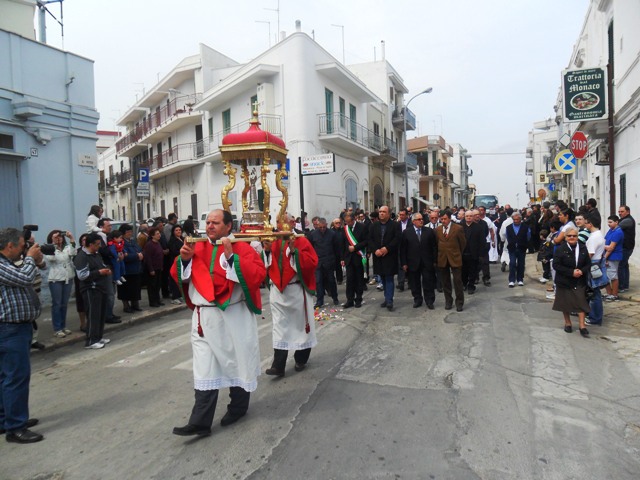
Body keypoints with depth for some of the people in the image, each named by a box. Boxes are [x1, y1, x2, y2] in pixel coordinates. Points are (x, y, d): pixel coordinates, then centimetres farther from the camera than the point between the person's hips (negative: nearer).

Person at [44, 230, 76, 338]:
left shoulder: (67, 248, 6)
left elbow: (73, 253, -13)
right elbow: (51, 258, -20)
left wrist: (72, 239, -21)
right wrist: (53, 243, -21)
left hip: (68, 279, 4)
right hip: (55, 280, -3)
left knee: (64, 304, 11)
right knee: (56, 304, 0)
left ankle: (63, 326, 21)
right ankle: (57, 329, 5)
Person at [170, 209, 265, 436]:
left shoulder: (241, 248, -6)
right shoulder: (197, 248, 7)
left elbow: (259, 274, -20)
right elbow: (178, 276, 9)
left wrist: (232, 257, -25)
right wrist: (184, 258, -10)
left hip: (234, 317, -3)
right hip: (205, 317, 3)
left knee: (236, 362, 13)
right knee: (204, 369, 3)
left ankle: (238, 407, 34)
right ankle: (200, 422, 7)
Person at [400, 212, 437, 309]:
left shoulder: (429, 231, 2)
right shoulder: (406, 232, 0)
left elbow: (434, 247, 3)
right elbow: (403, 249, -1)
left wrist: (434, 261, -2)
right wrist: (404, 263, -5)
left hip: (427, 262, 0)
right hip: (413, 263, 0)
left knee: (428, 283, 5)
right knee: (415, 283, 10)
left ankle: (429, 301, 17)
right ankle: (417, 300, 24)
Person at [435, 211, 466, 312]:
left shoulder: (458, 228, -7)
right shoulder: (438, 229, 3)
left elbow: (463, 243, 3)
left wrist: (458, 254, 11)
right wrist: (440, 254, 12)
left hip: (455, 258, -3)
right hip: (442, 259, 3)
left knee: (457, 281, 0)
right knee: (445, 282, 10)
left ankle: (459, 303, 12)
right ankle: (448, 301, 21)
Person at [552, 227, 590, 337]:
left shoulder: (583, 248, 2)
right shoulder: (560, 249, -9)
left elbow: (588, 263, 5)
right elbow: (556, 265, -14)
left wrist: (582, 271, -15)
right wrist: (571, 272, -20)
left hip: (580, 282, 2)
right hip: (564, 282, -2)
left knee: (581, 302, -1)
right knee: (566, 303, 10)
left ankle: (582, 326, 6)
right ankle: (568, 323, 27)